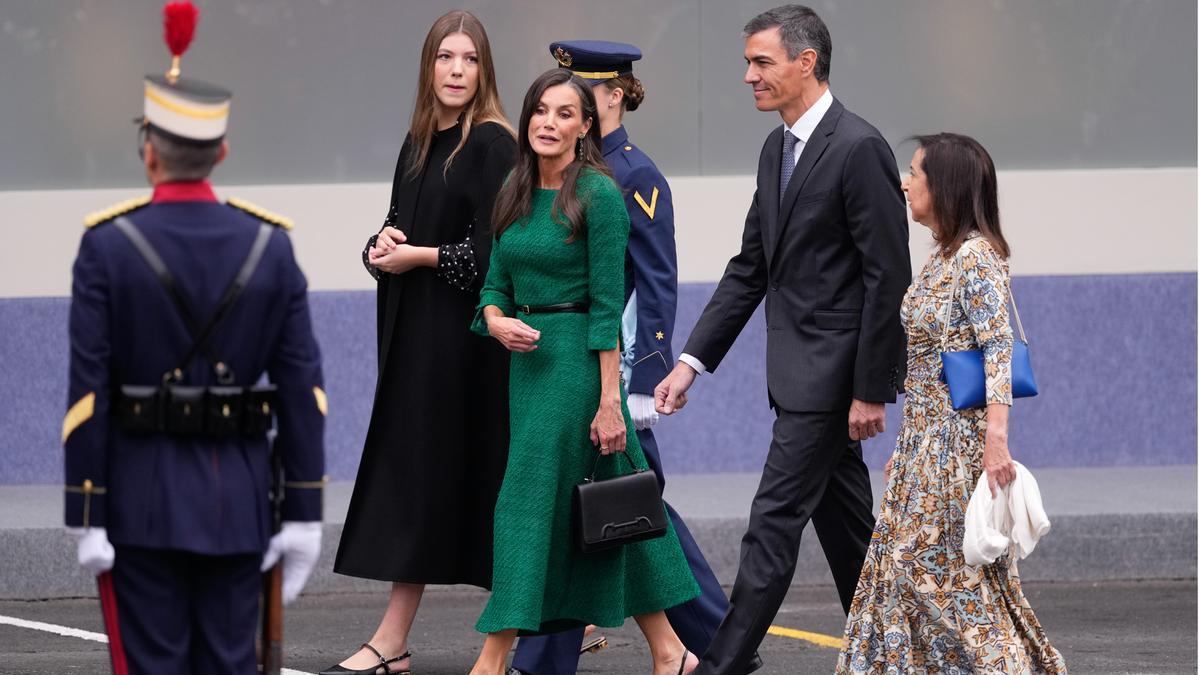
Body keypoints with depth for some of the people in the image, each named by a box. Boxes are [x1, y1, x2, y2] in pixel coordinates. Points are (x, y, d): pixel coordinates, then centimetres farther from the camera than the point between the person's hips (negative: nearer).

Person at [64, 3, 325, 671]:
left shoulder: (109, 246, -9)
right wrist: (304, 515, 3)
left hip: (140, 497, -2)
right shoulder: (270, 245, 0)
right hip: (238, 497, 2)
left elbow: (88, 392, -11)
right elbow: (304, 389, -1)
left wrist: (87, 518, -7)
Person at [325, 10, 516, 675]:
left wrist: (418, 257, -10)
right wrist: (382, 246, -4)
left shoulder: (492, 145, -10)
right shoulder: (418, 144, 13)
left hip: (462, 337, -7)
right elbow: (394, 228, 18)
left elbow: (493, 251, -16)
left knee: (420, 470, -7)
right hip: (413, 332, 8)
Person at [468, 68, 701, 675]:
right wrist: (496, 320, -8)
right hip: (527, 356, 7)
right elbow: (497, 281, 15)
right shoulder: (516, 191, 10)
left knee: (530, 504, -8)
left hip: (577, 358, -7)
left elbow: (607, 302, -14)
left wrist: (609, 400, -16)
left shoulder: (598, 193, -11)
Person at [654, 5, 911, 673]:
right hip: (804, 369, 9)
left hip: (834, 369, -9)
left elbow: (888, 276, -17)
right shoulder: (778, 149, 12)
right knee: (845, 523, 13)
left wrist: (871, 391, -18)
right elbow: (751, 268, 16)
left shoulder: (860, 148, -16)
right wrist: (692, 361, 9)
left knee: (776, 519, -8)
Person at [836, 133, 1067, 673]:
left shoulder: (976, 256, -14)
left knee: (951, 573, -6)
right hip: (925, 441, 9)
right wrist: (908, 446, 21)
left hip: (959, 441, -9)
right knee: (901, 565, 8)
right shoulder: (941, 257, 14)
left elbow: (999, 350, -21)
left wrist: (996, 439, -29)